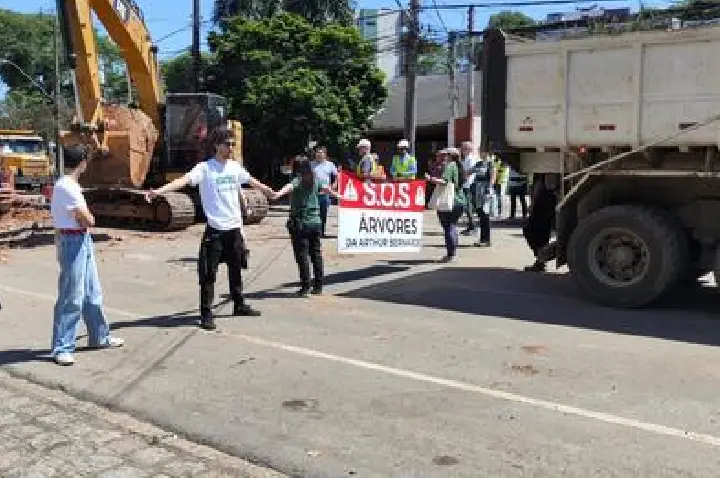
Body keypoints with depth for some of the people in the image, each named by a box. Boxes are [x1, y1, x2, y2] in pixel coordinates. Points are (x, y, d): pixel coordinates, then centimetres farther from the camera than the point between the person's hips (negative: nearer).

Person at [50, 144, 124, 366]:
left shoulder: (71, 185, 13)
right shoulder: (66, 187, -18)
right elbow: (88, 220, -18)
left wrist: (83, 218, -4)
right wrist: (87, 218, -1)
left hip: (83, 241, 10)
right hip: (72, 242, -10)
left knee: (92, 293, 18)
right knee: (71, 297, -5)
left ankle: (99, 337, 31)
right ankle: (62, 348, 3)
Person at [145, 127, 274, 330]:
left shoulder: (235, 166, 8)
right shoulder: (205, 168, -10)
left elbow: (251, 180, 28)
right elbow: (184, 180, -24)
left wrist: (267, 190, 44)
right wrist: (158, 191, -40)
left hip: (235, 228, 6)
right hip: (215, 229, -6)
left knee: (235, 270, 18)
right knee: (209, 273, -4)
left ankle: (239, 305, 32)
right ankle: (206, 314, 3)